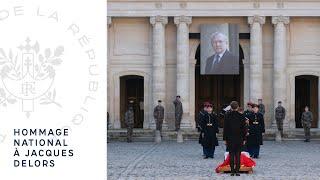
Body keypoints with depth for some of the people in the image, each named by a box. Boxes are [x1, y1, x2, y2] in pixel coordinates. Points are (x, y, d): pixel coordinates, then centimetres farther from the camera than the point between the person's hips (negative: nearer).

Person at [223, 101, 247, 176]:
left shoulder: (227, 116, -4)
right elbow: (244, 128, 0)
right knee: (238, 155, 3)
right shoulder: (241, 116, -3)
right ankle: (237, 171, 0)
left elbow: (225, 128, -1)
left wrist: (225, 139, 5)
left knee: (231, 155, 4)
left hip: (230, 138, 0)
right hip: (239, 139, 0)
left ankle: (232, 171, 2)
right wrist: (244, 139, 7)